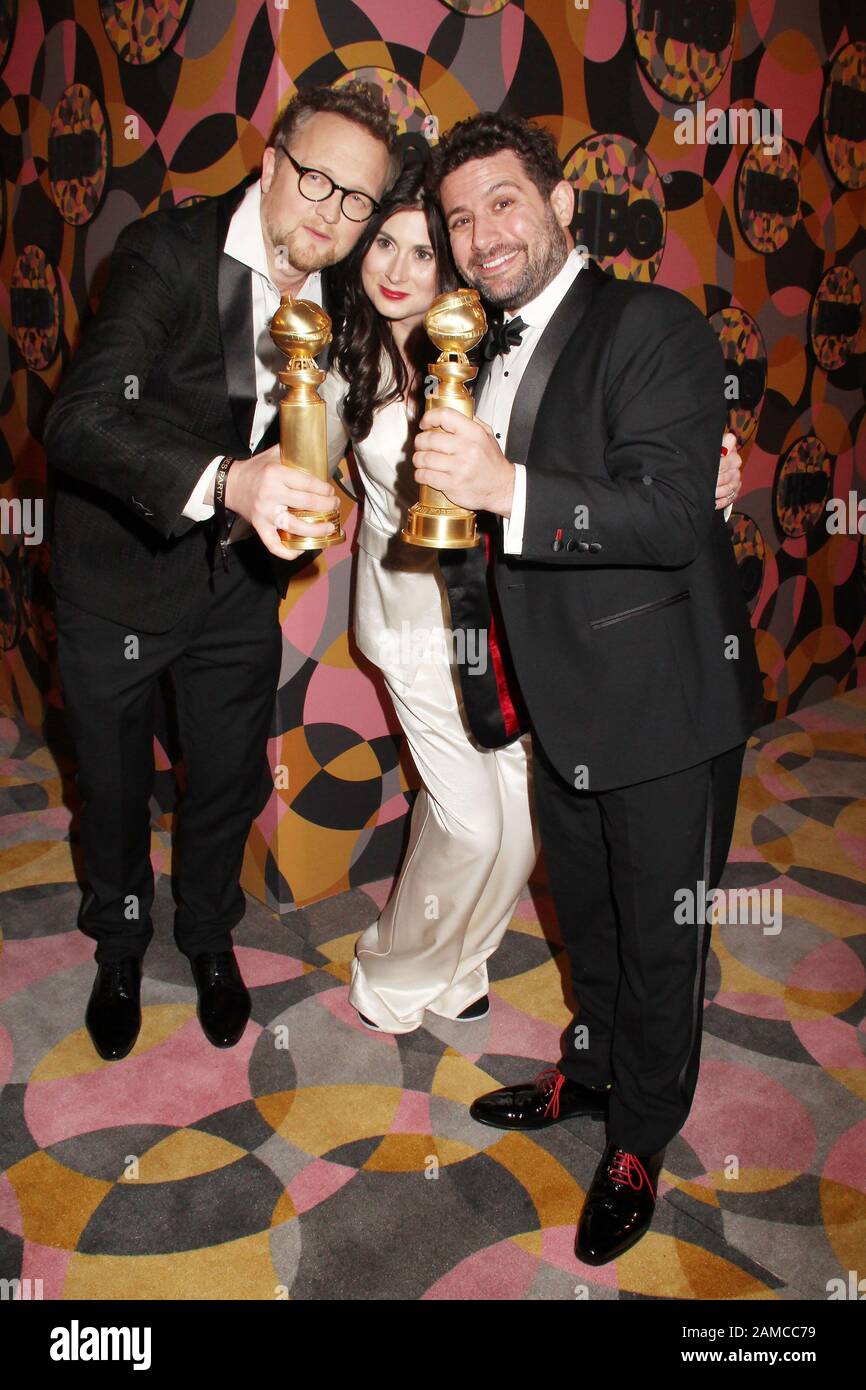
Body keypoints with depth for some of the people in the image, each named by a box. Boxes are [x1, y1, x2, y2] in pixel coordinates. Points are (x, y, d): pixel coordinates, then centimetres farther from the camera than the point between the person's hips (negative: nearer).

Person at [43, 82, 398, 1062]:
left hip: (236, 569, 4)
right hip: (119, 567, -4)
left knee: (229, 779, 15)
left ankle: (210, 938, 44)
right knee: (113, 783, 15)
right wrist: (222, 481, -52)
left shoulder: (337, 289, -5)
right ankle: (120, 948, 44)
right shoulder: (164, 252, -23)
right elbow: (80, 419, -37)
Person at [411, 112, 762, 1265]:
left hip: (662, 705, -7)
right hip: (562, 705, 7)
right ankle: (593, 1069, 48)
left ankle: (639, 1140, 33)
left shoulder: (654, 327, -15)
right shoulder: (498, 357, 11)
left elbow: (672, 514, -27)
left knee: (659, 940, 10)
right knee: (586, 919, 24)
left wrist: (507, 488, -35)